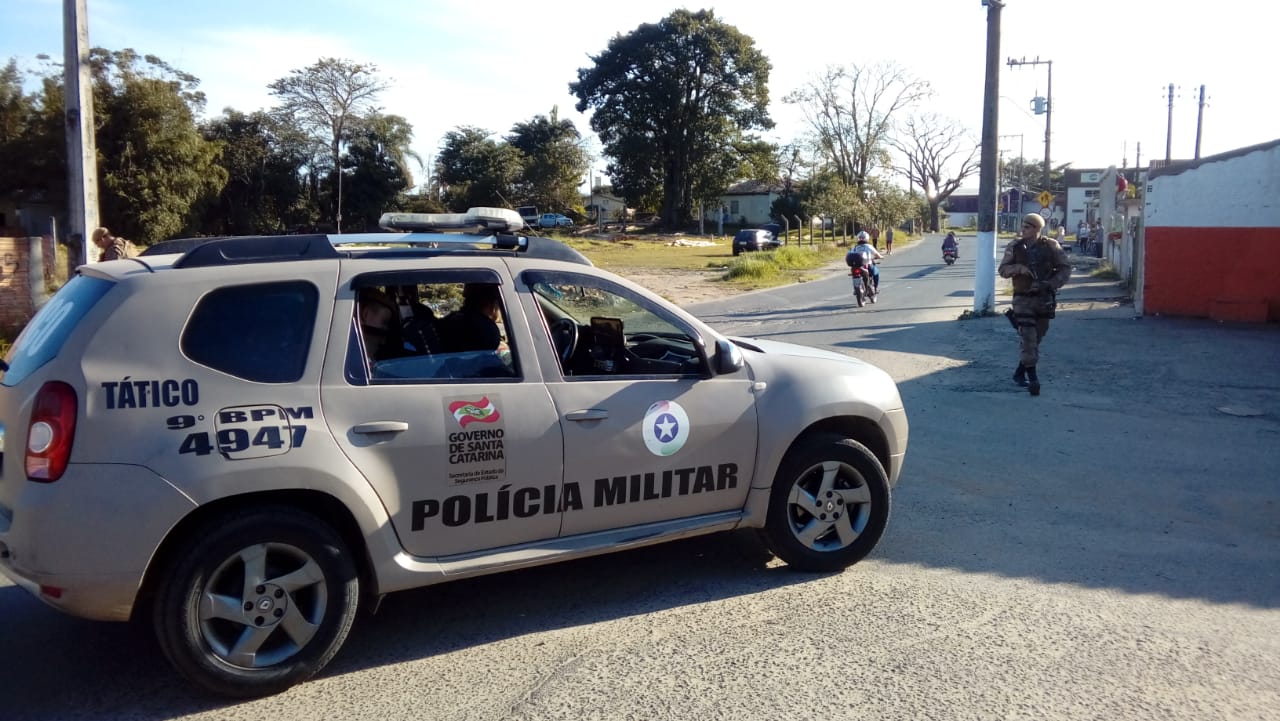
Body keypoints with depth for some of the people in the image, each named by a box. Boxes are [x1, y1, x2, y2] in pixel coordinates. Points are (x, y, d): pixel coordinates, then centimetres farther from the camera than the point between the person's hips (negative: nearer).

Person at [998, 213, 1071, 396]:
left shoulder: (1051, 246, -2)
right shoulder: (1015, 247, 1)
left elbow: (1065, 268, -1)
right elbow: (1003, 270, 0)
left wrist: (1049, 284, -15)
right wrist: (1018, 268, -19)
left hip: (1044, 299, 1)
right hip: (1023, 299, -1)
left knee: (1036, 339, 10)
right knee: (1027, 337, -11)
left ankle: (1020, 373, 26)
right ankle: (1032, 377, -11)